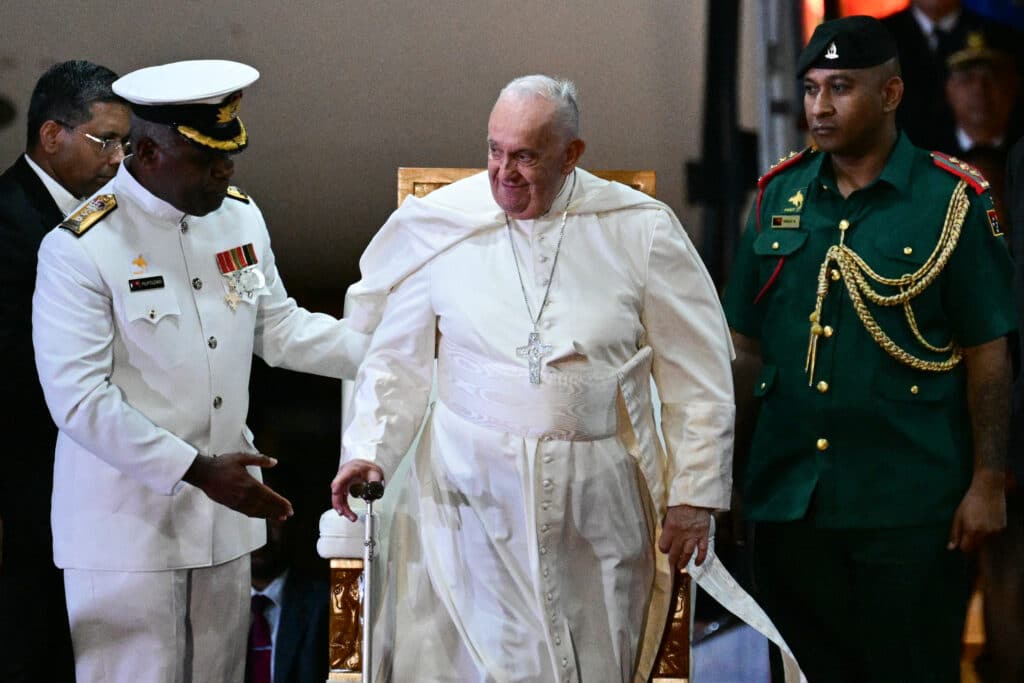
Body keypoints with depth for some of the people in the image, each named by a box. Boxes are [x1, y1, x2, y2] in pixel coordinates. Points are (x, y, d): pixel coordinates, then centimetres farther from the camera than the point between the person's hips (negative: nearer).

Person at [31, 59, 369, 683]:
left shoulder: (241, 216, 6)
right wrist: (196, 470, -21)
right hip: (128, 521, -6)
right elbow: (79, 399, -18)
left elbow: (278, 328, 17)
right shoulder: (81, 248, -15)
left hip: (223, 510, 6)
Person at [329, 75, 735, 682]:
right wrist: (368, 449, -4)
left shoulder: (642, 231, -2)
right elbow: (396, 360, 10)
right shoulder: (437, 227, 1)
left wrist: (694, 493, 1)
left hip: (597, 502, 0)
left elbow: (698, 377, 3)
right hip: (471, 495, 0)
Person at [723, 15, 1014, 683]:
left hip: (909, 505, -4)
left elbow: (988, 352, -3)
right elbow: (747, 347, 12)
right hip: (789, 499, 4)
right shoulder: (779, 196, 8)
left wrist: (988, 484, -8)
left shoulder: (952, 200, -3)